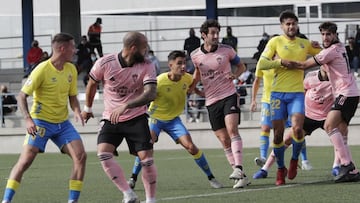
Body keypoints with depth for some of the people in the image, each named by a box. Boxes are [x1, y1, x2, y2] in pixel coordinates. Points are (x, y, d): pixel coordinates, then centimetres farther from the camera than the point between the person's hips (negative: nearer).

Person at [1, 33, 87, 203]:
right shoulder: (42, 70, -15)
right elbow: (21, 96, -13)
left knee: (80, 156, -9)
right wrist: (28, 119, -26)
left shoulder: (71, 69, 4)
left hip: (63, 123, 6)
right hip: (40, 122, -6)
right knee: (25, 160, -12)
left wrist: (77, 111, -7)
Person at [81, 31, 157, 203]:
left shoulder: (147, 66, -13)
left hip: (137, 118, 0)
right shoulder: (104, 64, -14)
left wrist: (125, 106, -40)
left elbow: (151, 94, -27)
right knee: (103, 154, -21)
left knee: (146, 159, -9)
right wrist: (87, 108, 20)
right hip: (111, 119, 0)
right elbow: (92, 83, 7)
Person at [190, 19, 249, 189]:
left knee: (232, 130, -24)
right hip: (211, 101, 3)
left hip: (229, 96, -3)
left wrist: (235, 75, -8)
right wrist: (192, 86, 7)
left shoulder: (226, 50, -3)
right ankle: (241, 177, 8)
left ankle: (238, 168, -33)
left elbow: (241, 66, 12)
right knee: (224, 141, 2)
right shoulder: (195, 55, 2)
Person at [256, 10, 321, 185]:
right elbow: (261, 64, -5)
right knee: (278, 134, -1)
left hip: (297, 93, 1)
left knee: (297, 128, -19)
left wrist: (320, 46, 4)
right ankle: (280, 169, 18)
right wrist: (281, 61, -14)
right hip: (278, 92, -1)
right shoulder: (275, 42, 2)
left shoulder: (305, 44, 11)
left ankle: (294, 160, 8)